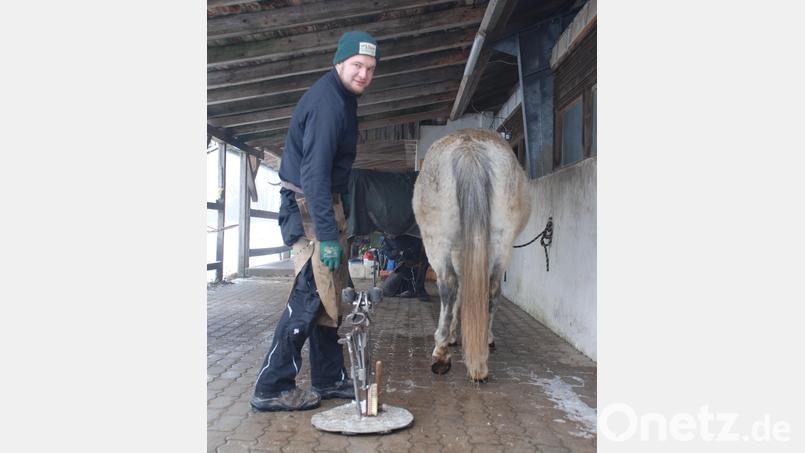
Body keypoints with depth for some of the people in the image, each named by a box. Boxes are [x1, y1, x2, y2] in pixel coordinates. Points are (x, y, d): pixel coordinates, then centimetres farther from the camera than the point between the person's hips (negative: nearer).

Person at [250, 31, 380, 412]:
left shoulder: (341, 97, 14)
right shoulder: (327, 102, -18)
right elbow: (315, 173, -25)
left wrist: (335, 225, 22)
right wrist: (327, 235, -27)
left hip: (324, 204, 10)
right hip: (309, 207, -10)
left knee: (331, 294, 13)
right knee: (311, 295, -8)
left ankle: (329, 379, 24)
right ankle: (271, 388, 2)